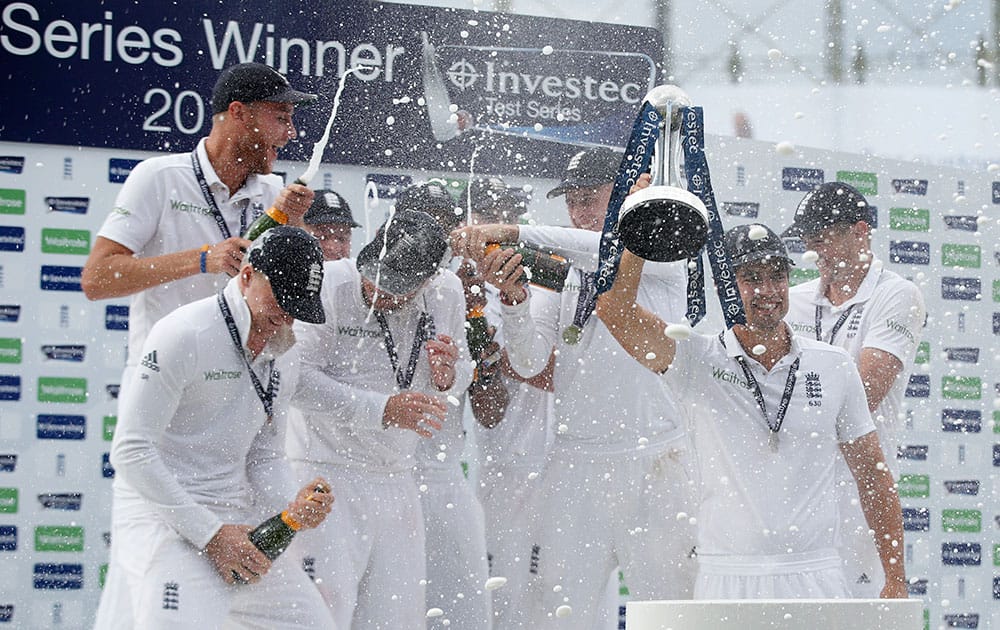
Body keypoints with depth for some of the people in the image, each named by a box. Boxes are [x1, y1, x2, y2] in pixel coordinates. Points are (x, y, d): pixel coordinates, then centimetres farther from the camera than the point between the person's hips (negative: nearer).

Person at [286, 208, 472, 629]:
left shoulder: (447, 293, 2)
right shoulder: (331, 283, -14)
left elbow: (460, 378, 15)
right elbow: (298, 377, -17)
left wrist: (449, 376, -10)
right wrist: (383, 409, -24)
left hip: (397, 480, 5)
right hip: (327, 471, -5)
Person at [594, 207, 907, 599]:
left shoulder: (835, 367, 8)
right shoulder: (698, 362, 2)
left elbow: (873, 475, 11)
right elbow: (614, 309, -10)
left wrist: (895, 581, 6)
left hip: (817, 581, 1)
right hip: (727, 581, -1)